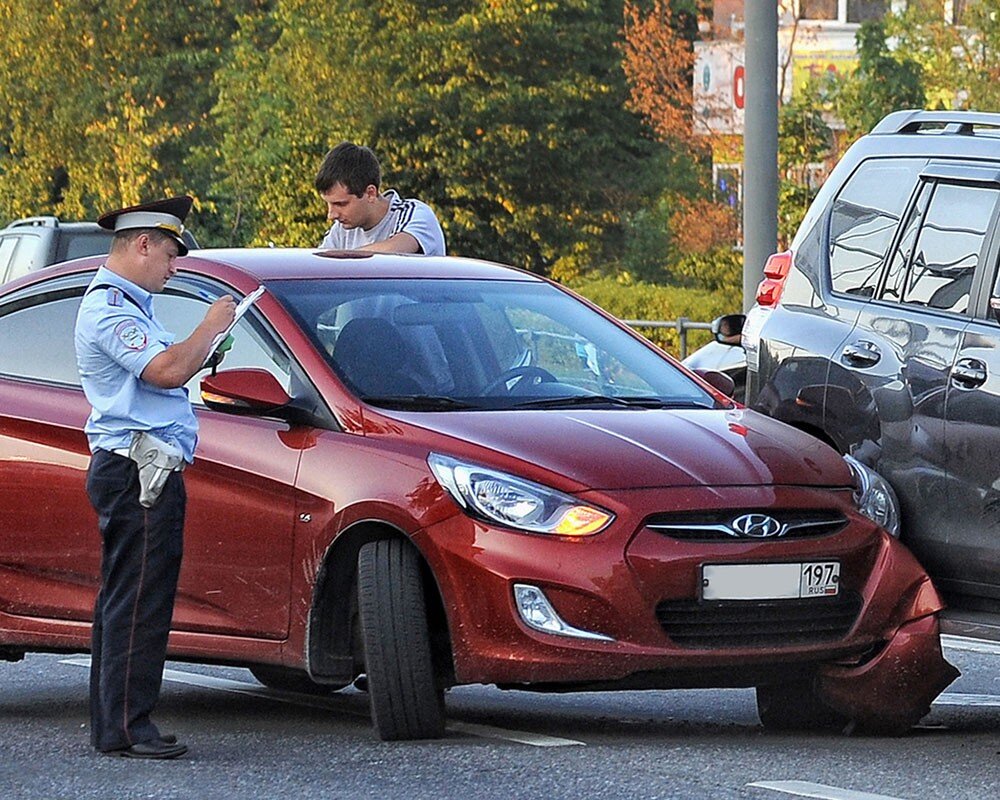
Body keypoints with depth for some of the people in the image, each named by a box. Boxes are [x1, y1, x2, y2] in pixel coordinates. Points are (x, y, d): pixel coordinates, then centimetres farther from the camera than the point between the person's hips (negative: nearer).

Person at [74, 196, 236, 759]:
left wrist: (203, 355, 15)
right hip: (138, 472, -11)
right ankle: (126, 728, -12)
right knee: (139, 601, -11)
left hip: (142, 474, 11)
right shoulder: (109, 308, -13)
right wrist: (211, 326, -11)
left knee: (126, 600, 12)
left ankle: (113, 724, 15)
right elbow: (166, 370, -24)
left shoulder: (128, 305, 22)